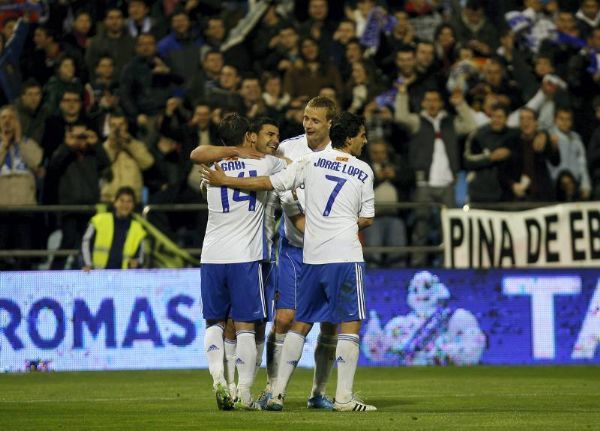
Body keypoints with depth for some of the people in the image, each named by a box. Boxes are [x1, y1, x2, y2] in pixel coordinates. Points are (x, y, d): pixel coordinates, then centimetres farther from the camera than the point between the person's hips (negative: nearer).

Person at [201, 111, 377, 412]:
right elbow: (367, 219, 7)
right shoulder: (363, 171, 3)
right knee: (350, 325, -2)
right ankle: (344, 398, -10)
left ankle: (278, 393, 10)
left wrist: (225, 181, 13)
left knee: (300, 323, 12)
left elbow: (269, 183, 5)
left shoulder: (312, 161, 6)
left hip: (312, 257, 4)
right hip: (345, 255, -4)